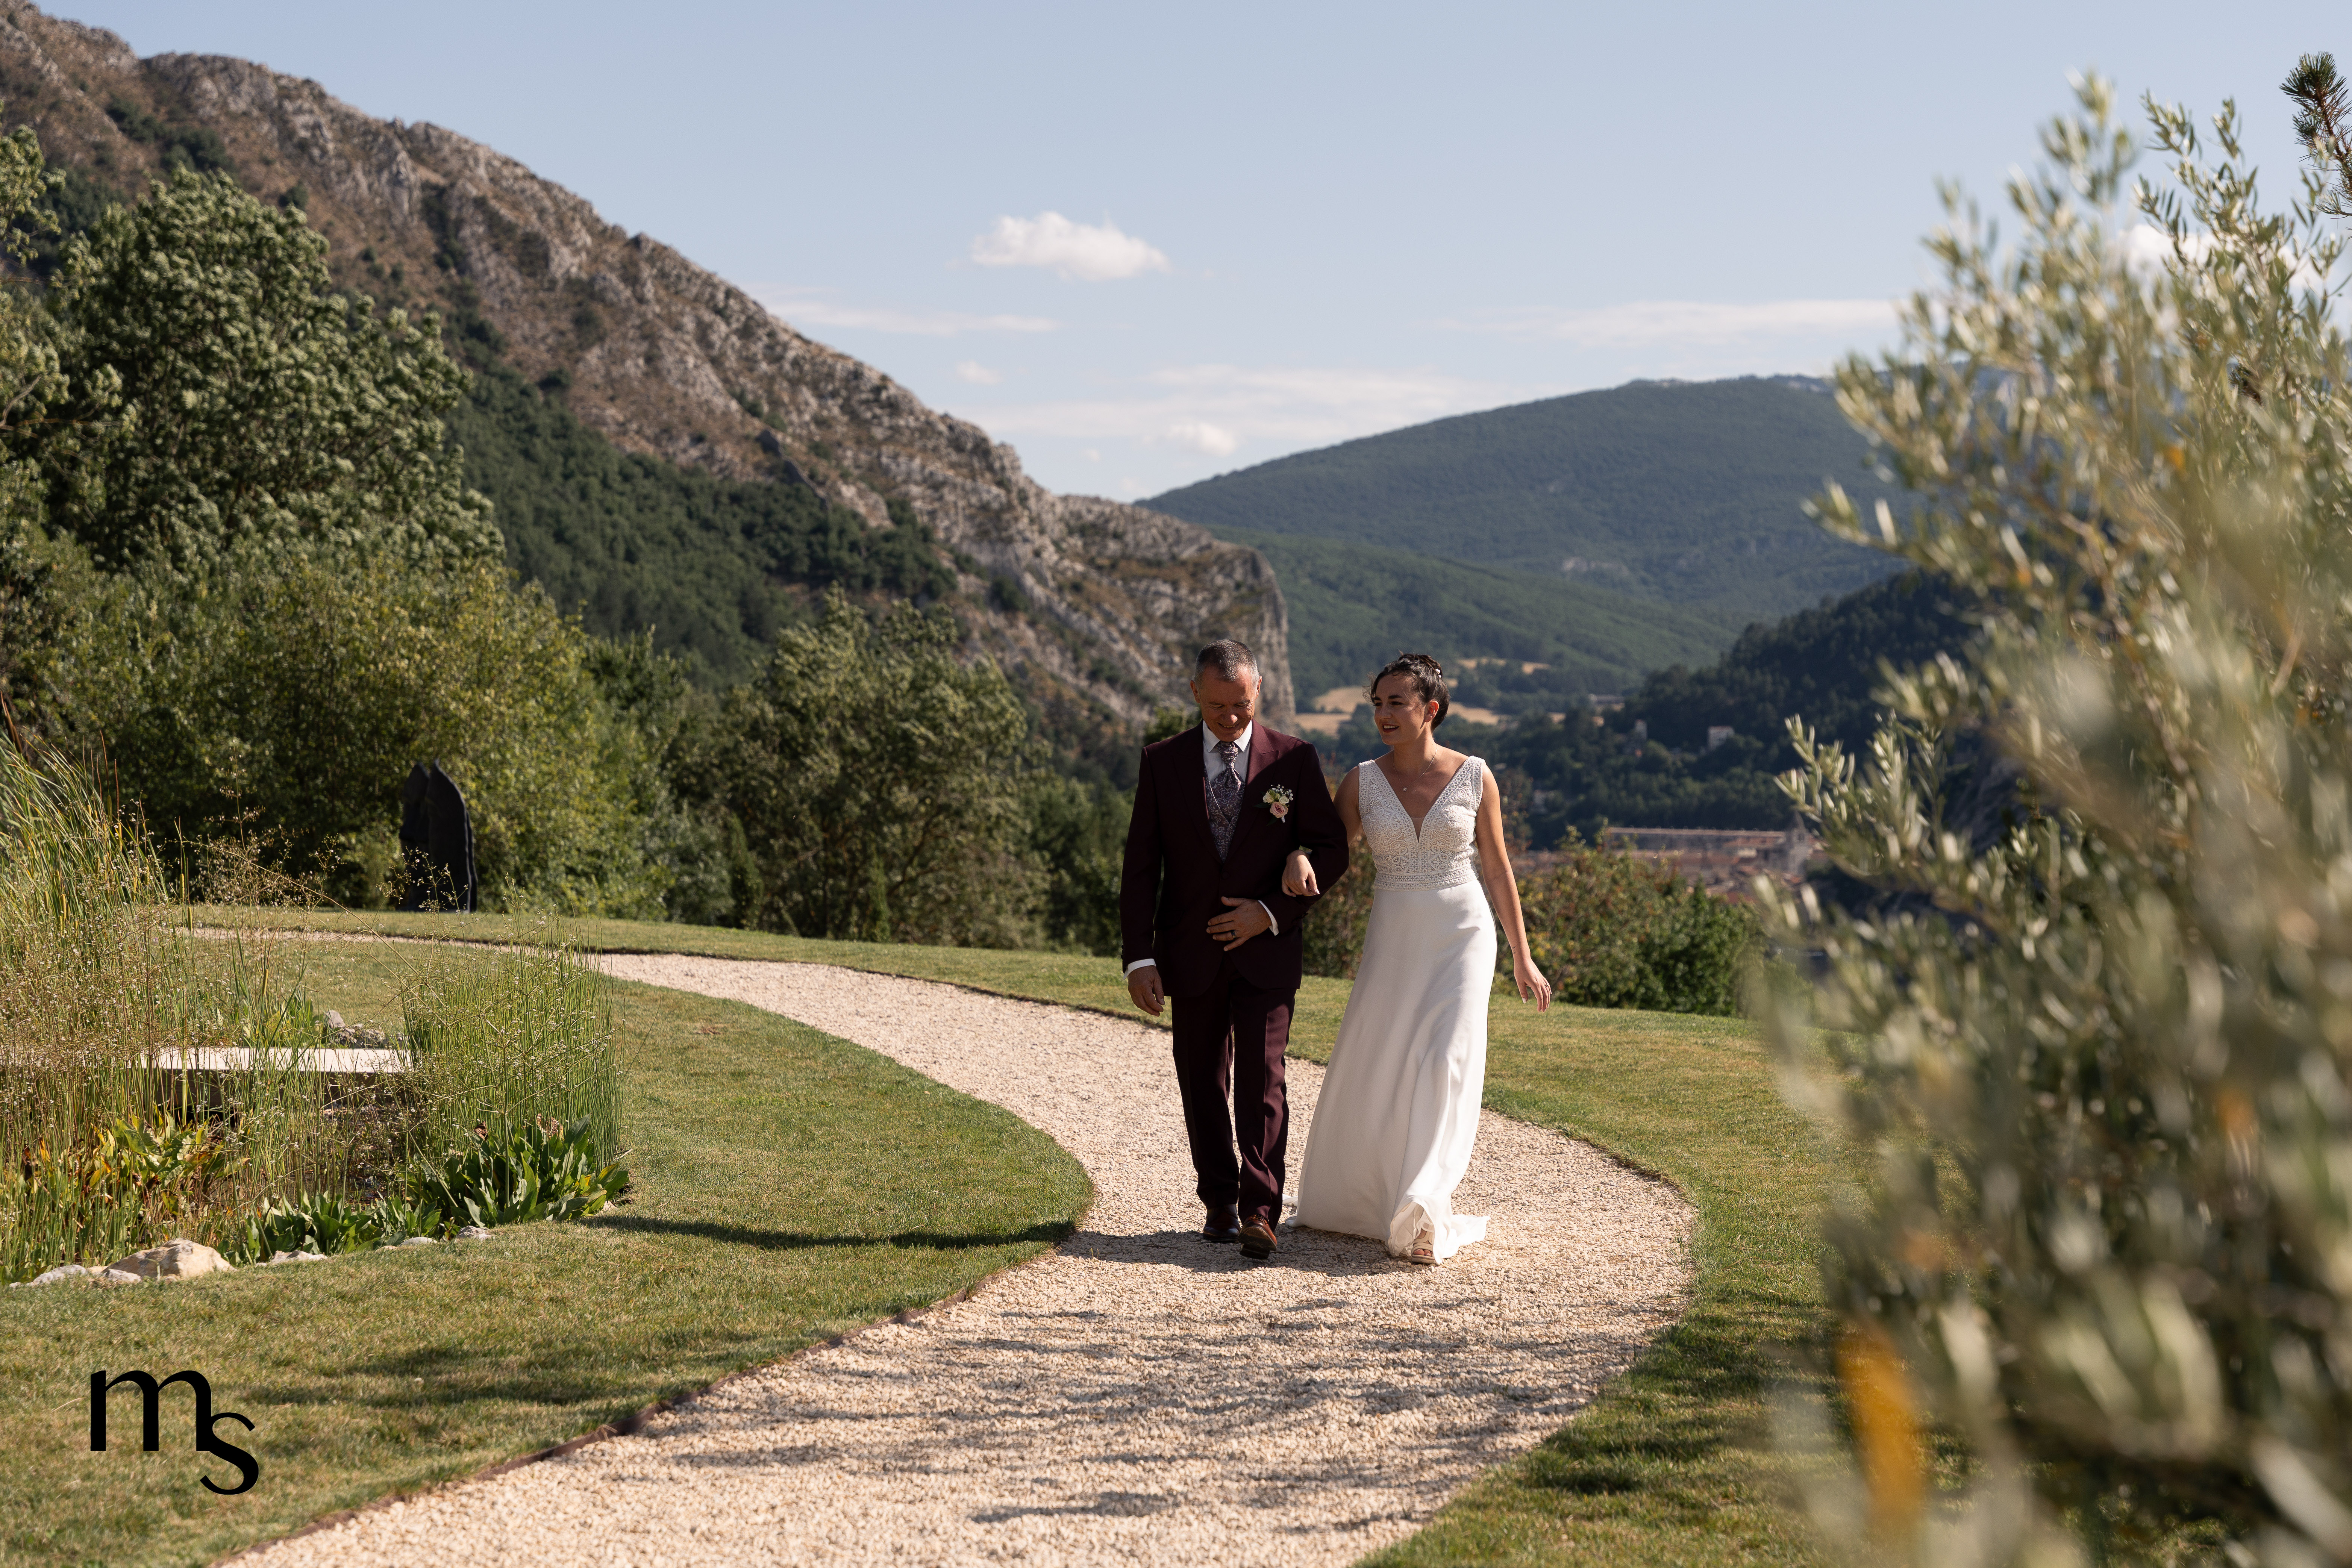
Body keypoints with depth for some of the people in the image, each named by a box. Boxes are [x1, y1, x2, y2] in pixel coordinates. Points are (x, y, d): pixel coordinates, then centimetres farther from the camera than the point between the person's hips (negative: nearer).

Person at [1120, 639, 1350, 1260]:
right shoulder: (1163, 762, 1)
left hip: (1266, 951, -2)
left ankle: (1260, 1210, -10)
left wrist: (1272, 911, -11)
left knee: (1261, 1079, -11)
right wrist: (1139, 957, -8)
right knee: (1203, 1083, 9)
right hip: (1192, 953, 2)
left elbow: (1331, 850, 1)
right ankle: (1220, 1202, 22)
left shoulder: (1294, 758, -2)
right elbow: (1141, 865, 0)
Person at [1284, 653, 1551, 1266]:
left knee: (1446, 1065, -17)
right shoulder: (1362, 782, 1)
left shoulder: (1474, 778, -2)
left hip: (1462, 937, -2)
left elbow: (1497, 869, 4)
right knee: (1372, 1073, 5)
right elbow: (1331, 853, 6)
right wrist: (1298, 859, -20)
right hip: (1393, 940, 2)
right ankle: (1354, 1195, 28)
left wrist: (1522, 957, 6)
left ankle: (1424, 1217, -20)